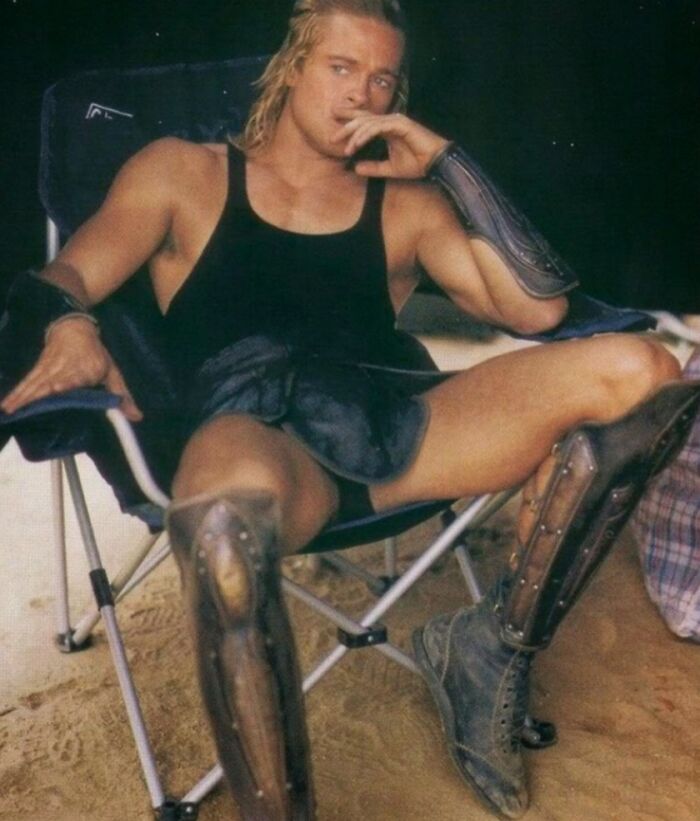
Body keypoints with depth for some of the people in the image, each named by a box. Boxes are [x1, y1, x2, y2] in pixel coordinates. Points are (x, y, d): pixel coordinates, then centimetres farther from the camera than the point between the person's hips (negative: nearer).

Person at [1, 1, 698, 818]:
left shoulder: (406, 205, 25)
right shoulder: (183, 173, 21)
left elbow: (538, 307, 12)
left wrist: (446, 164, 10)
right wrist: (69, 323, -15)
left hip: (392, 421, 4)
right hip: (257, 433, -3)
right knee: (226, 514, -42)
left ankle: (493, 648, -5)